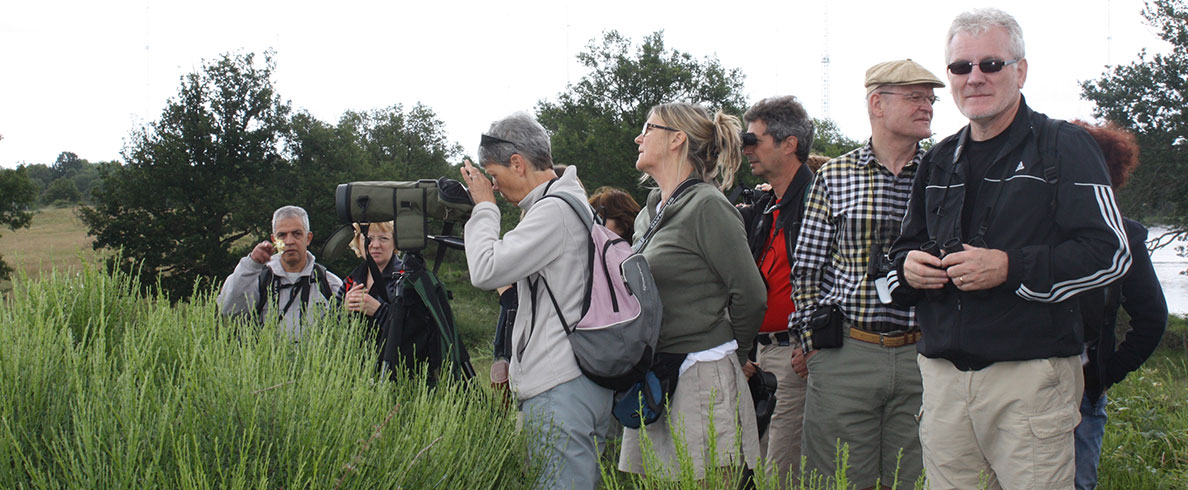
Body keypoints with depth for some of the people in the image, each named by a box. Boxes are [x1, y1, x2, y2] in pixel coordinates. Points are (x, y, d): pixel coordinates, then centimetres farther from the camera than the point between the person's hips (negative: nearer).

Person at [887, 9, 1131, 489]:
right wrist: (907, 267, 1)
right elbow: (906, 247, 27)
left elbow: (1110, 252, -9)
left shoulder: (1063, 146, 0)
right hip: (943, 375, 5)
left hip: (1030, 376, -5)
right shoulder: (940, 161, 18)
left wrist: (1011, 268, -18)